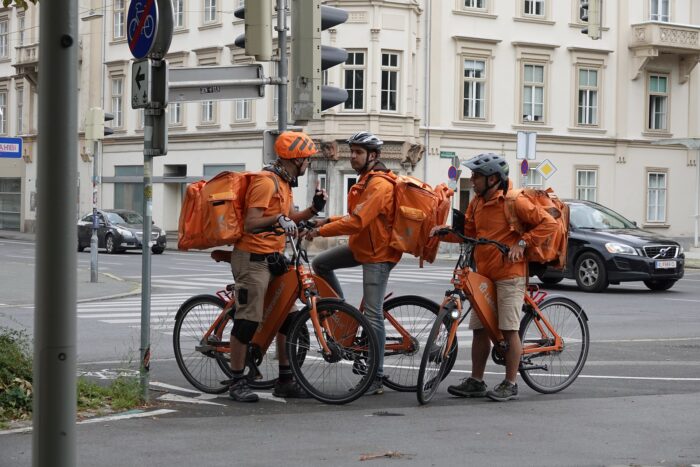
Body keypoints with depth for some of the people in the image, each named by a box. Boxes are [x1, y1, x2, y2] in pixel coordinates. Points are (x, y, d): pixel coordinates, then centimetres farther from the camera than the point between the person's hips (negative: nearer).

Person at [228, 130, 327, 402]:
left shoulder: (283, 182, 16)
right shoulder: (266, 181, -15)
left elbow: (290, 218, 18)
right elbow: (250, 224, -21)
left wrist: (314, 209, 3)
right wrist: (277, 219, -35)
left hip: (273, 257, 10)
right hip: (253, 258, -10)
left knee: (287, 318, 8)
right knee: (248, 320, -7)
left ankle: (285, 380, 16)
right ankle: (237, 382, 1)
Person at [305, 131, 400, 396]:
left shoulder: (379, 185, -21)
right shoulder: (365, 180, 12)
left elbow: (357, 222, -27)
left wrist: (320, 231, -22)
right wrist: (329, 221, 6)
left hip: (377, 254, -10)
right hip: (361, 246, 10)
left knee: (373, 316, -10)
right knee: (320, 264, 12)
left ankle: (376, 379, -6)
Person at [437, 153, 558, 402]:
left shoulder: (513, 202, -12)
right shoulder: (477, 202, 11)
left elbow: (548, 223, -11)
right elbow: (467, 232, 15)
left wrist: (522, 242, -16)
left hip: (509, 274, -8)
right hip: (483, 274, 8)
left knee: (509, 330, -5)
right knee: (479, 329, 10)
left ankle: (510, 384, 2)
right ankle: (476, 382, 17)